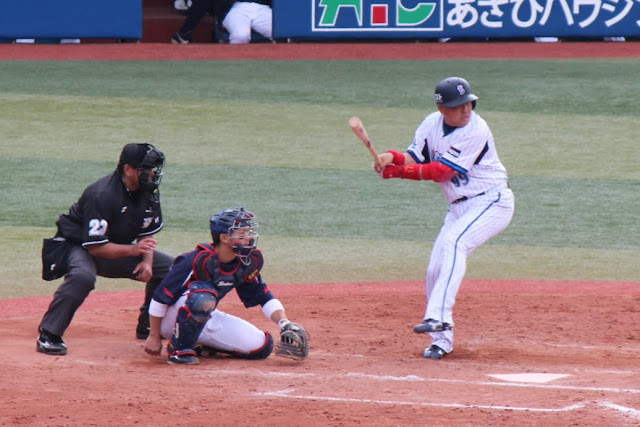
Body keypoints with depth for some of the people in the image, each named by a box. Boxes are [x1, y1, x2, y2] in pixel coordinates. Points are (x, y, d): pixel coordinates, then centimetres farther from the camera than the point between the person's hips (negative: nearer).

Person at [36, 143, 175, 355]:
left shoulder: (148, 192, -7)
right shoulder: (102, 195, -31)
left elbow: (147, 232, 5)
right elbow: (95, 247, -31)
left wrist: (147, 261, -13)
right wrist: (133, 250, -40)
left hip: (117, 248, 8)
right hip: (78, 245, -8)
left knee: (168, 266, 0)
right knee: (83, 275, -40)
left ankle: (148, 327, 14)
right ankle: (48, 335, -30)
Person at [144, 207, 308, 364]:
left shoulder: (248, 262, -7)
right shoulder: (200, 260, -28)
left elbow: (263, 297, 4)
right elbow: (161, 297, -24)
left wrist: (285, 323, -12)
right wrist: (154, 336, -19)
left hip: (206, 320, 7)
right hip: (171, 318, -7)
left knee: (262, 346, -7)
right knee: (203, 296, -39)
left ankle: (203, 345, 10)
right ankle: (179, 348, -20)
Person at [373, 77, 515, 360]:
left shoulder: (476, 130, -20)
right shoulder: (432, 124, 2)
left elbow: (443, 171, -23)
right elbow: (414, 159, -2)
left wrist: (400, 171, -25)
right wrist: (391, 157, -23)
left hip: (492, 202, -8)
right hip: (460, 207, 8)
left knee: (453, 242, -31)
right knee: (435, 271, 1)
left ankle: (438, 316, -40)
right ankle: (442, 339, 13)